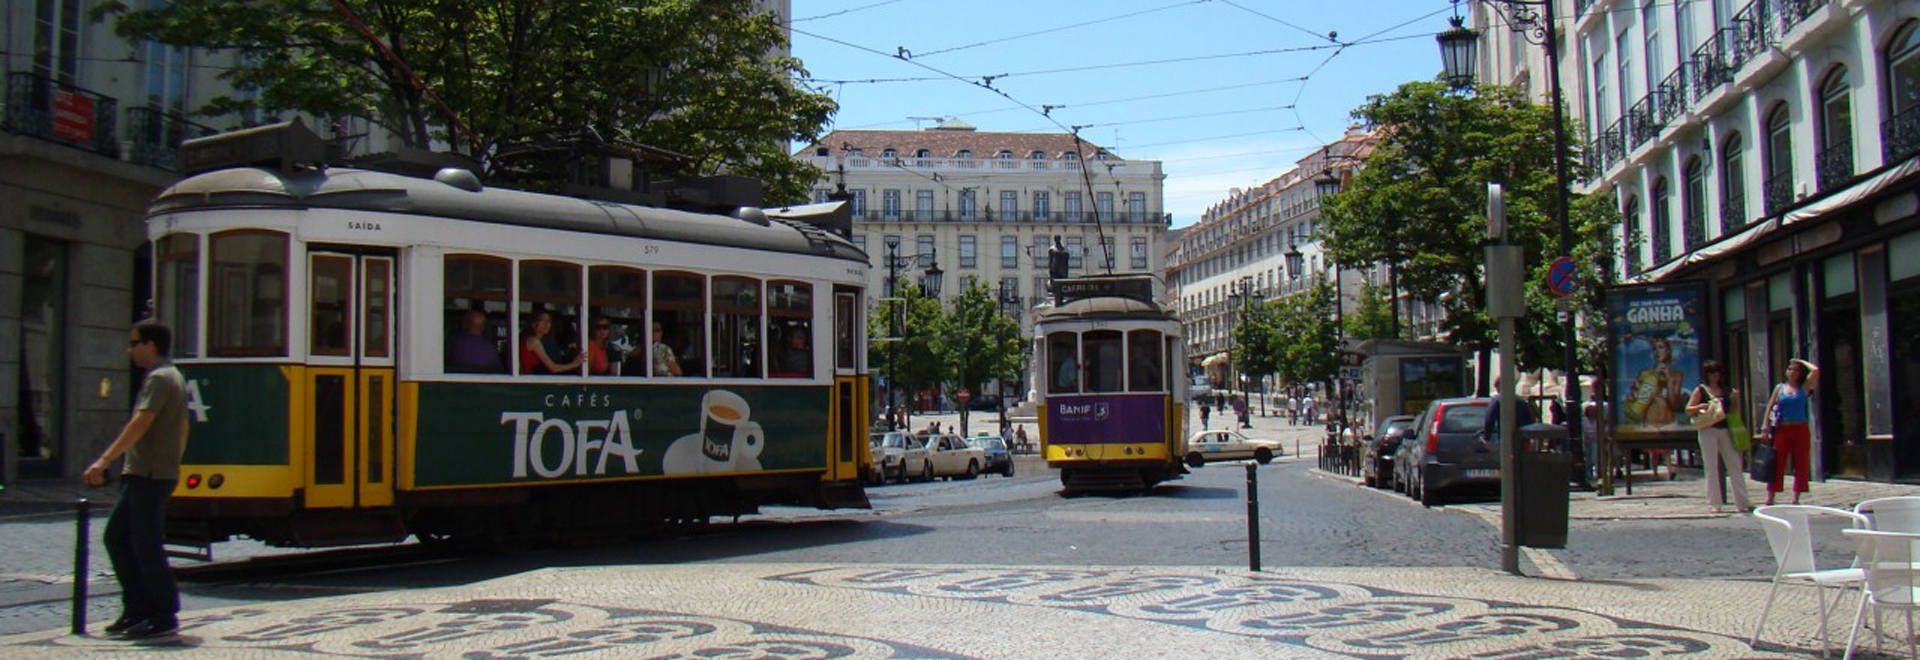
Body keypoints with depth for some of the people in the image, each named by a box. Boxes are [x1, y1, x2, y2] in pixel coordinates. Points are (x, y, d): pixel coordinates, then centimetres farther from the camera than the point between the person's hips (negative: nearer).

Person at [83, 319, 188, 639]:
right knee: (116, 536, 13)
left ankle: (163, 617, 0)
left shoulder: (159, 378, -13)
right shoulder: (173, 376, 18)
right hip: (142, 475, 10)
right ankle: (137, 609, 16)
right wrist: (173, 462, 29)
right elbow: (182, 427, 24)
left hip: (150, 477, -10)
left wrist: (104, 461, -28)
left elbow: (141, 424, -24)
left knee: (147, 545, -6)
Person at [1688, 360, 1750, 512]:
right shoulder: (1700, 390, 2)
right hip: (1708, 430, -4)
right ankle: (1714, 503, 4)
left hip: (1725, 430, 4)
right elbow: (1688, 409, -1)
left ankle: (1742, 502, 4)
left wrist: (1736, 399, 3)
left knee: (1735, 465, 1)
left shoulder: (1725, 390, 14)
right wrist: (1701, 407, -18)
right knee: (1712, 468, 0)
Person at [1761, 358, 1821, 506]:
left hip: (1800, 429, 0)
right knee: (1777, 465, -2)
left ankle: (1796, 499, 9)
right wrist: (1765, 428, 0)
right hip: (1782, 430, 0)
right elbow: (1770, 408, 8)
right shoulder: (1779, 388, 9)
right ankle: (1769, 500, -3)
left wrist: (1802, 361, 10)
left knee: (1801, 465, 1)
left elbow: (1815, 370, -6)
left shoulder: (1804, 388, 7)